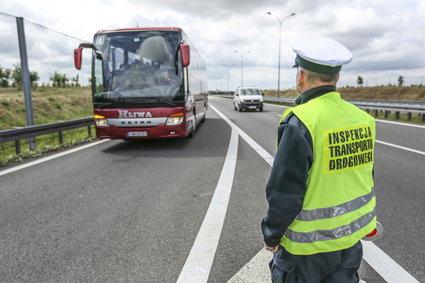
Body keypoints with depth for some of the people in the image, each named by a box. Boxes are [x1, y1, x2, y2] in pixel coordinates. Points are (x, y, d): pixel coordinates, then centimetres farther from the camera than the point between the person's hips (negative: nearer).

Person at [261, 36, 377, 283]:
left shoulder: (300, 122, -24)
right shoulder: (362, 118, -2)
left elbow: (285, 191, -21)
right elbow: (365, 177, 9)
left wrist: (272, 235, -6)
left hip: (311, 241, -6)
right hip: (353, 235, 7)